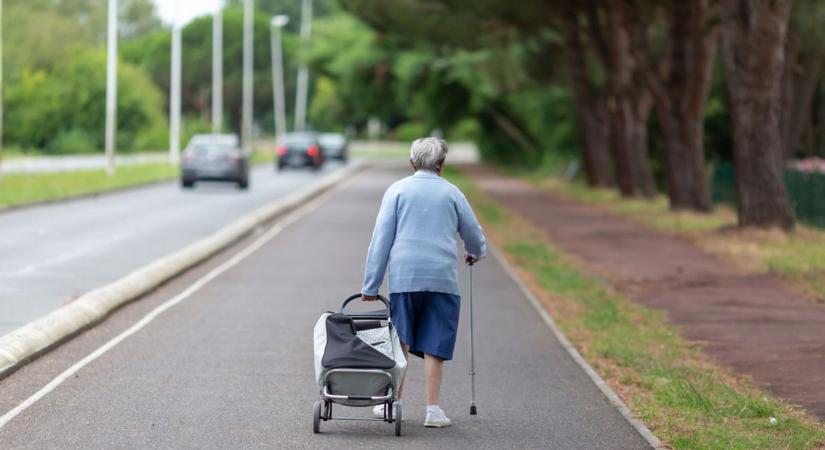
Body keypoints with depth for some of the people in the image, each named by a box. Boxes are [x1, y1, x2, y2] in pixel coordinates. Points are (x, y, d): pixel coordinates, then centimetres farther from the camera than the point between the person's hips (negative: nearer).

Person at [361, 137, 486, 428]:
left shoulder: (397, 191, 6)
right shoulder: (451, 193, 8)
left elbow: (381, 239, 1)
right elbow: (474, 235, 15)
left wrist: (370, 285, 2)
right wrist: (475, 253, 38)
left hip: (404, 276, 0)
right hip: (443, 277, 0)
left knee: (399, 342, 9)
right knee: (434, 346, 2)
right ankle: (433, 409, 1)